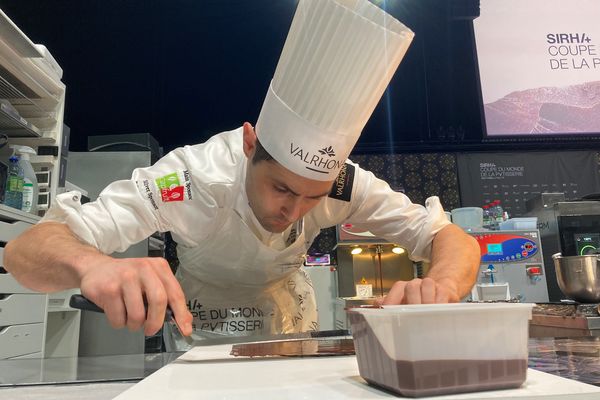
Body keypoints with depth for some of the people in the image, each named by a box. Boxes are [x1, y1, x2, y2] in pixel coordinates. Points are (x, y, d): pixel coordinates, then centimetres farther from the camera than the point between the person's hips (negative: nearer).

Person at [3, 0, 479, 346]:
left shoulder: (340, 181, -30)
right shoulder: (194, 176, -37)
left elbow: (456, 241, -28)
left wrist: (438, 288, -52)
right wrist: (91, 264, -61)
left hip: (287, 309, 2)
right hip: (201, 314, -1)